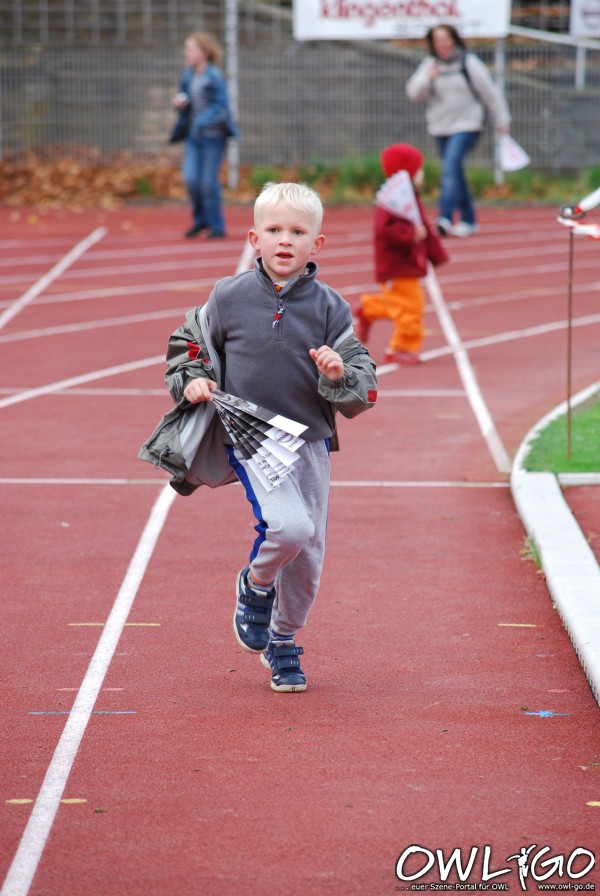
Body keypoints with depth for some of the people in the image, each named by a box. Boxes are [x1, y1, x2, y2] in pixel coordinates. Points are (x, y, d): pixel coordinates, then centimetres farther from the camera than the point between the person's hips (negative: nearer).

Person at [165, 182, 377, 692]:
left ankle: (283, 644, 31)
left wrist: (339, 375, -18)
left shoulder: (328, 307, 0)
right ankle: (255, 585, 7)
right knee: (289, 525, -26)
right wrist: (191, 380, -4)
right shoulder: (229, 298, -2)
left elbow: (364, 391, 2)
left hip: (311, 442, 3)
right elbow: (187, 346, 15)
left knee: (309, 556, 6)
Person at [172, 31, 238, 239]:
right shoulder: (187, 76, 5)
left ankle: (216, 226, 10)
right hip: (193, 135, 5)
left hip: (213, 136, -5)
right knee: (190, 178, -3)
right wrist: (180, 104, -9)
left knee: (209, 181, -3)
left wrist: (203, 121, -29)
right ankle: (200, 219, 18)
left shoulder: (214, 77, -14)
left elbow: (221, 106, -18)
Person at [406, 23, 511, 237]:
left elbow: (490, 93, 2)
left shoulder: (469, 63, -4)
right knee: (454, 173, 9)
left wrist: (502, 121, 4)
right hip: (440, 127, 5)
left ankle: (446, 217, -30)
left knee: (451, 166, -22)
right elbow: (414, 93, 2)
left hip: (466, 126, -5)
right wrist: (427, 79, -17)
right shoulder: (430, 64, 7)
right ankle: (468, 220, 19)